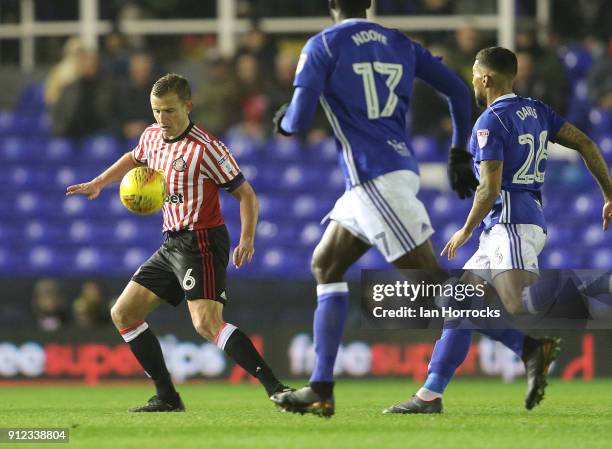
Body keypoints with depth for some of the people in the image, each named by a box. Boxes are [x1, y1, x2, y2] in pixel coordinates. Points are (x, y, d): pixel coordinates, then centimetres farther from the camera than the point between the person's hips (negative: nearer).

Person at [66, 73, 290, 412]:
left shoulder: (205, 149, -14)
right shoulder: (152, 137, 9)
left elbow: (246, 194, -12)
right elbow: (133, 158, 35)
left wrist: (247, 240, -24)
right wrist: (98, 183, 33)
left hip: (202, 242, -9)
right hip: (172, 244, 9)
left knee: (207, 323, -27)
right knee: (123, 314, 9)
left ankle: (274, 388, -32)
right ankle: (167, 397, 11)